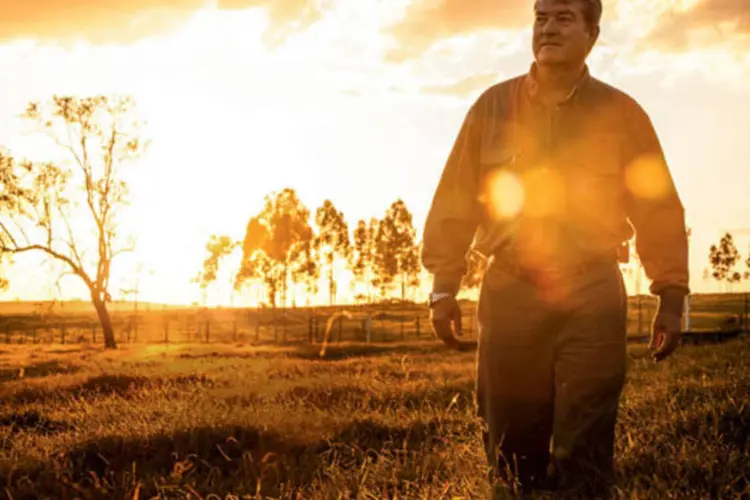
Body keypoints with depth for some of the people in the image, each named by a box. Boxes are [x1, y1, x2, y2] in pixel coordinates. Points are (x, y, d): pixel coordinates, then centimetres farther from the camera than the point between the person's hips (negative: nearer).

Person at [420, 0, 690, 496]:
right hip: (509, 293, 2)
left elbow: (659, 210, 5)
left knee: (584, 451, -2)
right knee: (510, 441, 7)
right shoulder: (493, 106, 7)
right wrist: (444, 287, 2)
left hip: (593, 296, -1)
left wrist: (671, 297, 0)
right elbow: (454, 200, 7)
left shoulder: (622, 113, 5)